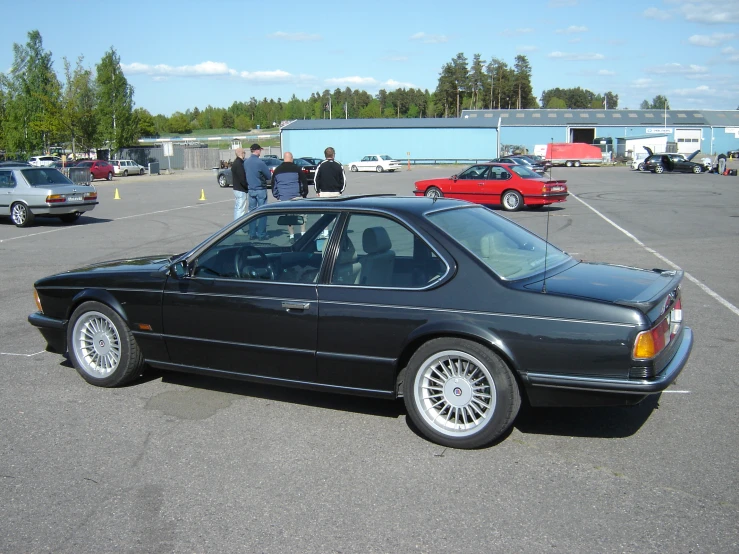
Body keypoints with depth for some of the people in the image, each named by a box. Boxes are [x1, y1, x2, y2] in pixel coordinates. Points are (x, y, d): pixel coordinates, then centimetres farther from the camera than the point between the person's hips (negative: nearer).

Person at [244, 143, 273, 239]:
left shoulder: (246, 162, 3)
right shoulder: (260, 163, -17)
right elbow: (269, 176, -9)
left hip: (251, 189, 6)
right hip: (260, 189, -6)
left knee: (252, 211, 11)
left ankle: (252, 234, 13)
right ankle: (261, 234, 1)